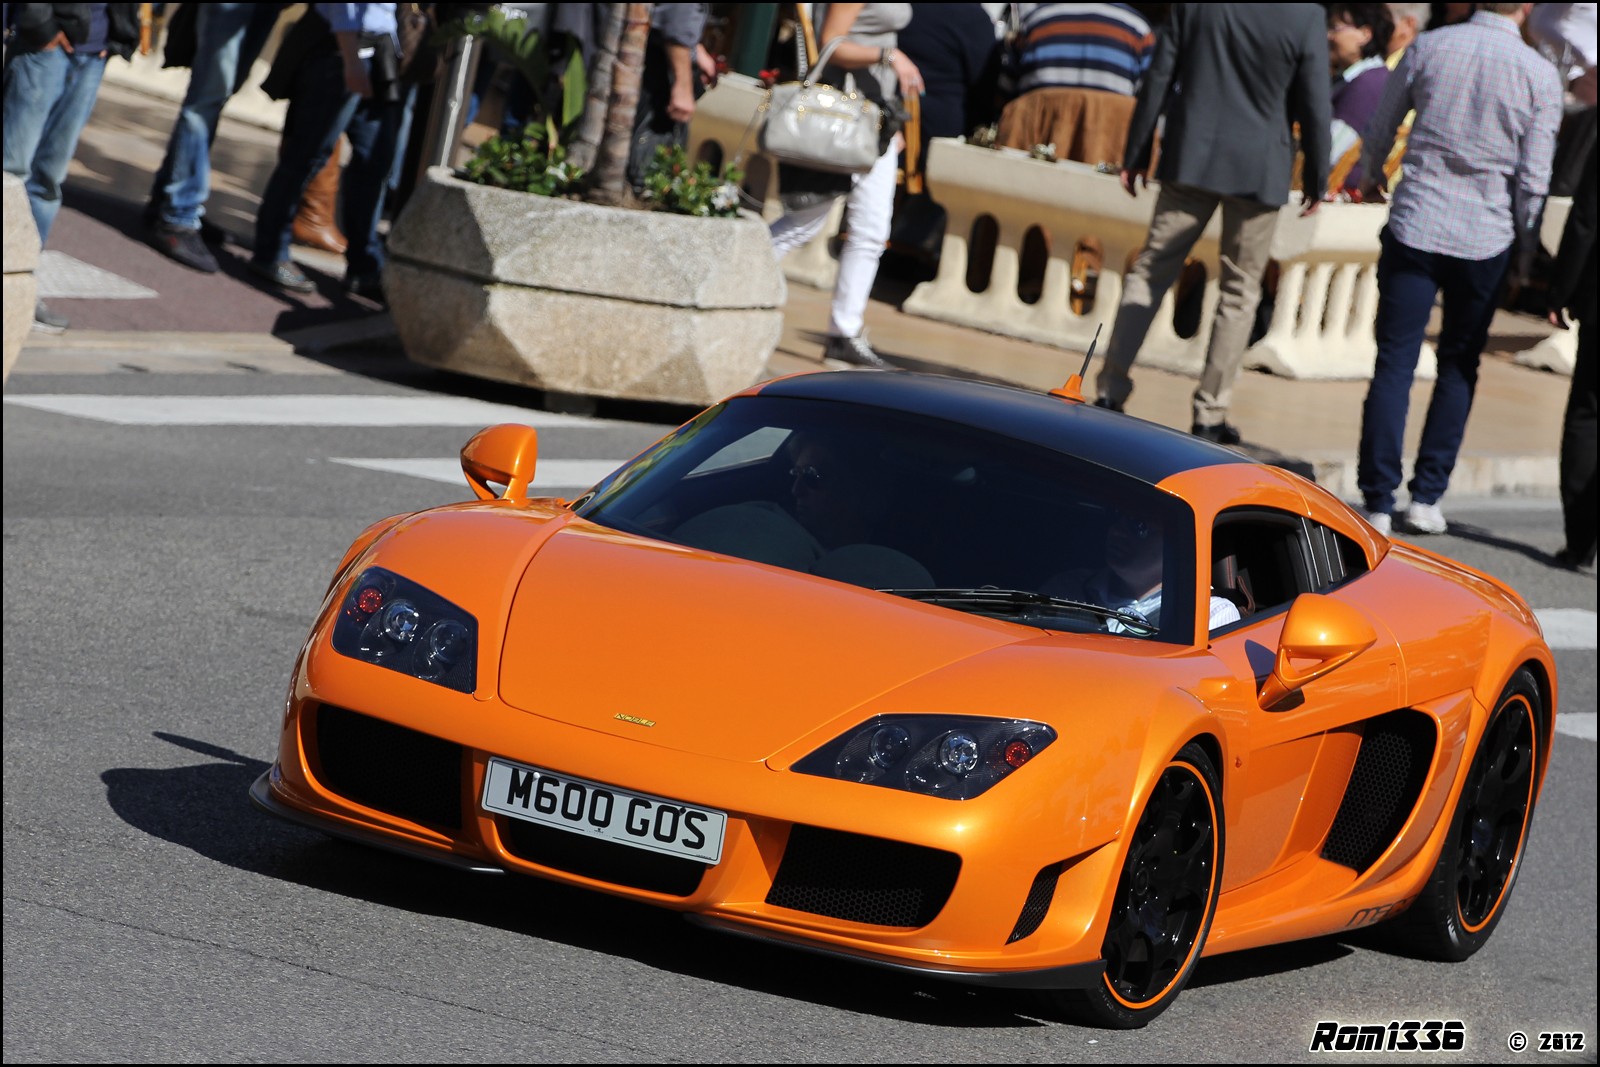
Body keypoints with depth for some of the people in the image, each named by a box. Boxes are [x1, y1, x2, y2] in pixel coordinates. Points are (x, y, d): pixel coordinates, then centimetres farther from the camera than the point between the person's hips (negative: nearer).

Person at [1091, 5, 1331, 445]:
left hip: (1190, 158, 2)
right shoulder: (1307, 17, -10)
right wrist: (1316, 180, 7)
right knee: (1240, 291, 8)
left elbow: (1158, 79, 1)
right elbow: (1313, 106, -6)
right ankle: (1210, 415, 8)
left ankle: (1110, 390, 7)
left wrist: (1135, 154, 10)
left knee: (1151, 271, 11)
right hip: (1259, 171, -2)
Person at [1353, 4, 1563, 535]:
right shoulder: (1539, 75, -6)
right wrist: (1527, 252, 8)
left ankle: (1379, 502, -1)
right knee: (1458, 366, 13)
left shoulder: (1429, 47, -1)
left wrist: (1368, 177, 31)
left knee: (1394, 361, 2)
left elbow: (1380, 129, 11)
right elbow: (1533, 179, -6)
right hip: (1485, 239, 0)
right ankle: (1426, 497, 10)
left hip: (1415, 227, 0)